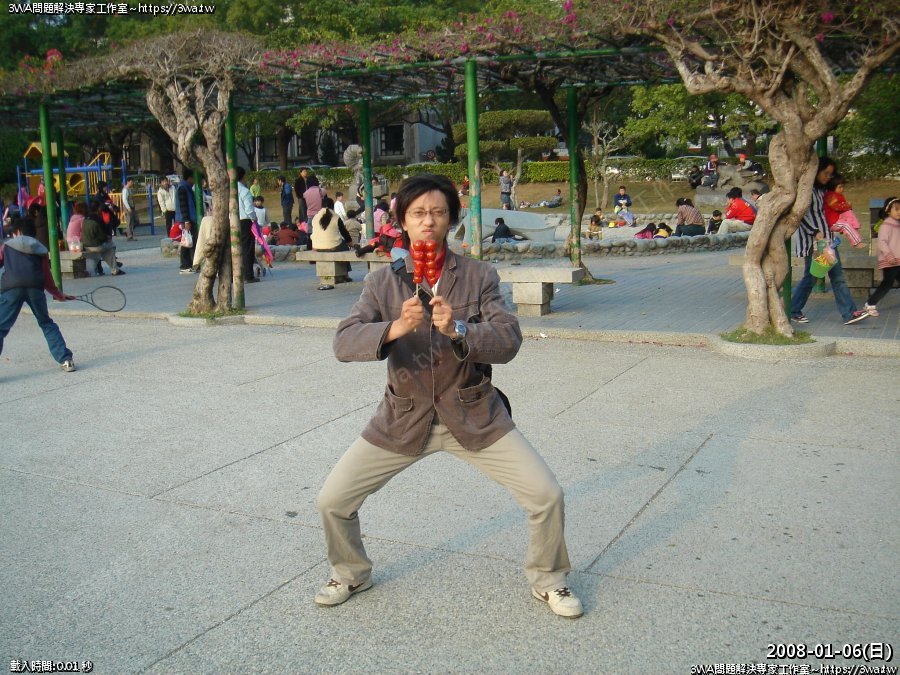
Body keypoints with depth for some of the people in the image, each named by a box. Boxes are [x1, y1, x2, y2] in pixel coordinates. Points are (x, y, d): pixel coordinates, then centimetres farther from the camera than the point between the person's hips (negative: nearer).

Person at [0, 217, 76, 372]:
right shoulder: (41, 250, 23)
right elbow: (47, 279, 18)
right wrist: (58, 295, 31)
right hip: (35, 287, 2)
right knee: (47, 324, 18)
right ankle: (66, 359, 11)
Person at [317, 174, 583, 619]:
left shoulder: (479, 276, -6)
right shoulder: (382, 282, -4)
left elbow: (508, 341, -16)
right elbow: (344, 343, -16)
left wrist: (458, 330, -35)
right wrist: (395, 328, -35)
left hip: (474, 415, -1)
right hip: (404, 417, 1)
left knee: (547, 496, -9)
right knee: (331, 501, 0)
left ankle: (547, 579, 22)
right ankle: (351, 575, 31)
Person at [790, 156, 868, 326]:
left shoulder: (822, 190, 17)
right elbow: (802, 214, -15)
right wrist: (816, 232, -21)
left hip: (827, 237, 8)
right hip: (812, 239, -8)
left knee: (838, 276, 3)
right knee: (810, 276, -2)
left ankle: (849, 313, 2)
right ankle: (793, 311, 12)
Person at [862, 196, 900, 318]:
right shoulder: (886, 226, -12)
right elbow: (882, 242, -22)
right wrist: (889, 255, -33)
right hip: (888, 261, -8)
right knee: (887, 283, -10)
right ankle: (870, 305, -4)